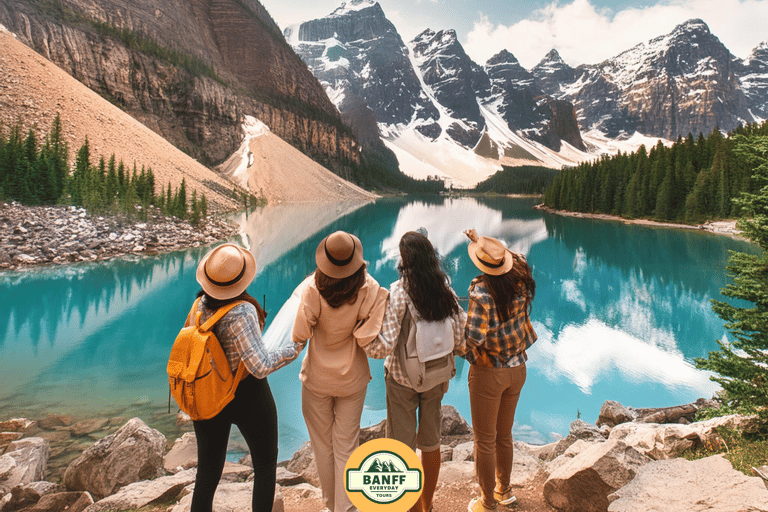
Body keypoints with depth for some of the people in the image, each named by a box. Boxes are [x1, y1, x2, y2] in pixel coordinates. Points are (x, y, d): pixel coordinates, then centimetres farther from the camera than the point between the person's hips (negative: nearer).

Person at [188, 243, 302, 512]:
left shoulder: (200, 305, -8)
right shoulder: (241, 312, -27)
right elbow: (261, 366, -29)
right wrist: (296, 346, -19)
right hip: (247, 397, -5)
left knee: (208, 471, 17)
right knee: (266, 463, 18)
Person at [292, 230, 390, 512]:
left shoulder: (314, 290, -22)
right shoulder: (369, 290, -19)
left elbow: (300, 335, -15)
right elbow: (371, 341, -18)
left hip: (317, 378, 0)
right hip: (352, 379, 1)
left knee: (323, 445, 19)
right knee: (346, 447, 16)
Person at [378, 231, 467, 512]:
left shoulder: (398, 292, -19)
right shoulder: (445, 289, -7)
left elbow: (388, 340, -21)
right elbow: (460, 337, -3)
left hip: (402, 377, -4)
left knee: (403, 446, 12)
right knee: (431, 442, 20)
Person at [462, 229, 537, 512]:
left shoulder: (481, 291, -24)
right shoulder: (519, 279, -6)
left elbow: (473, 337, -29)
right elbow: (516, 257, 17)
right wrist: (480, 241, 20)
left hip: (488, 373, -6)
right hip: (517, 369, 6)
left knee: (485, 440, 11)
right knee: (504, 435, 24)